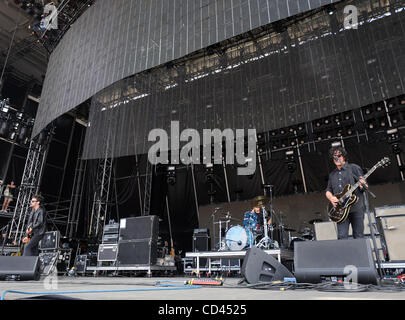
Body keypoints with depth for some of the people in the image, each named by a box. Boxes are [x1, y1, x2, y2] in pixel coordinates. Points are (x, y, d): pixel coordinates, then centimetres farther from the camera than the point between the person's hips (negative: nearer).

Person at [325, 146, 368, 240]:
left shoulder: (354, 168, 7)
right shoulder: (332, 174, 20)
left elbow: (364, 183, 2)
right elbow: (328, 190, 20)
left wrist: (362, 184, -21)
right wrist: (331, 198, -1)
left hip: (356, 207, -3)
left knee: (359, 237, 0)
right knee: (342, 237, -4)